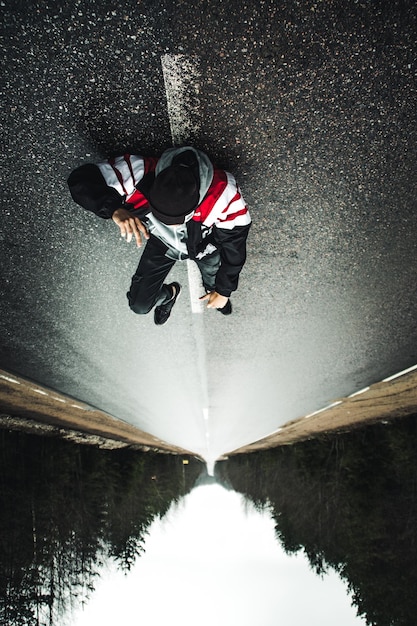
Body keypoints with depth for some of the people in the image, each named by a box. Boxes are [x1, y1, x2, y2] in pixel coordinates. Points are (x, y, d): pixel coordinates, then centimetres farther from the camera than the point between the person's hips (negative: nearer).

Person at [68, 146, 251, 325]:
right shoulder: (142, 175, -44)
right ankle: (168, 295, 46)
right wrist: (115, 209, -55)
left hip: (206, 243, -1)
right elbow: (80, 180, -37)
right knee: (139, 304, 8)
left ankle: (213, 289, 59)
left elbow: (234, 246, -27)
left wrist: (224, 291, -13)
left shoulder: (224, 195, -45)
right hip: (163, 241, 1)